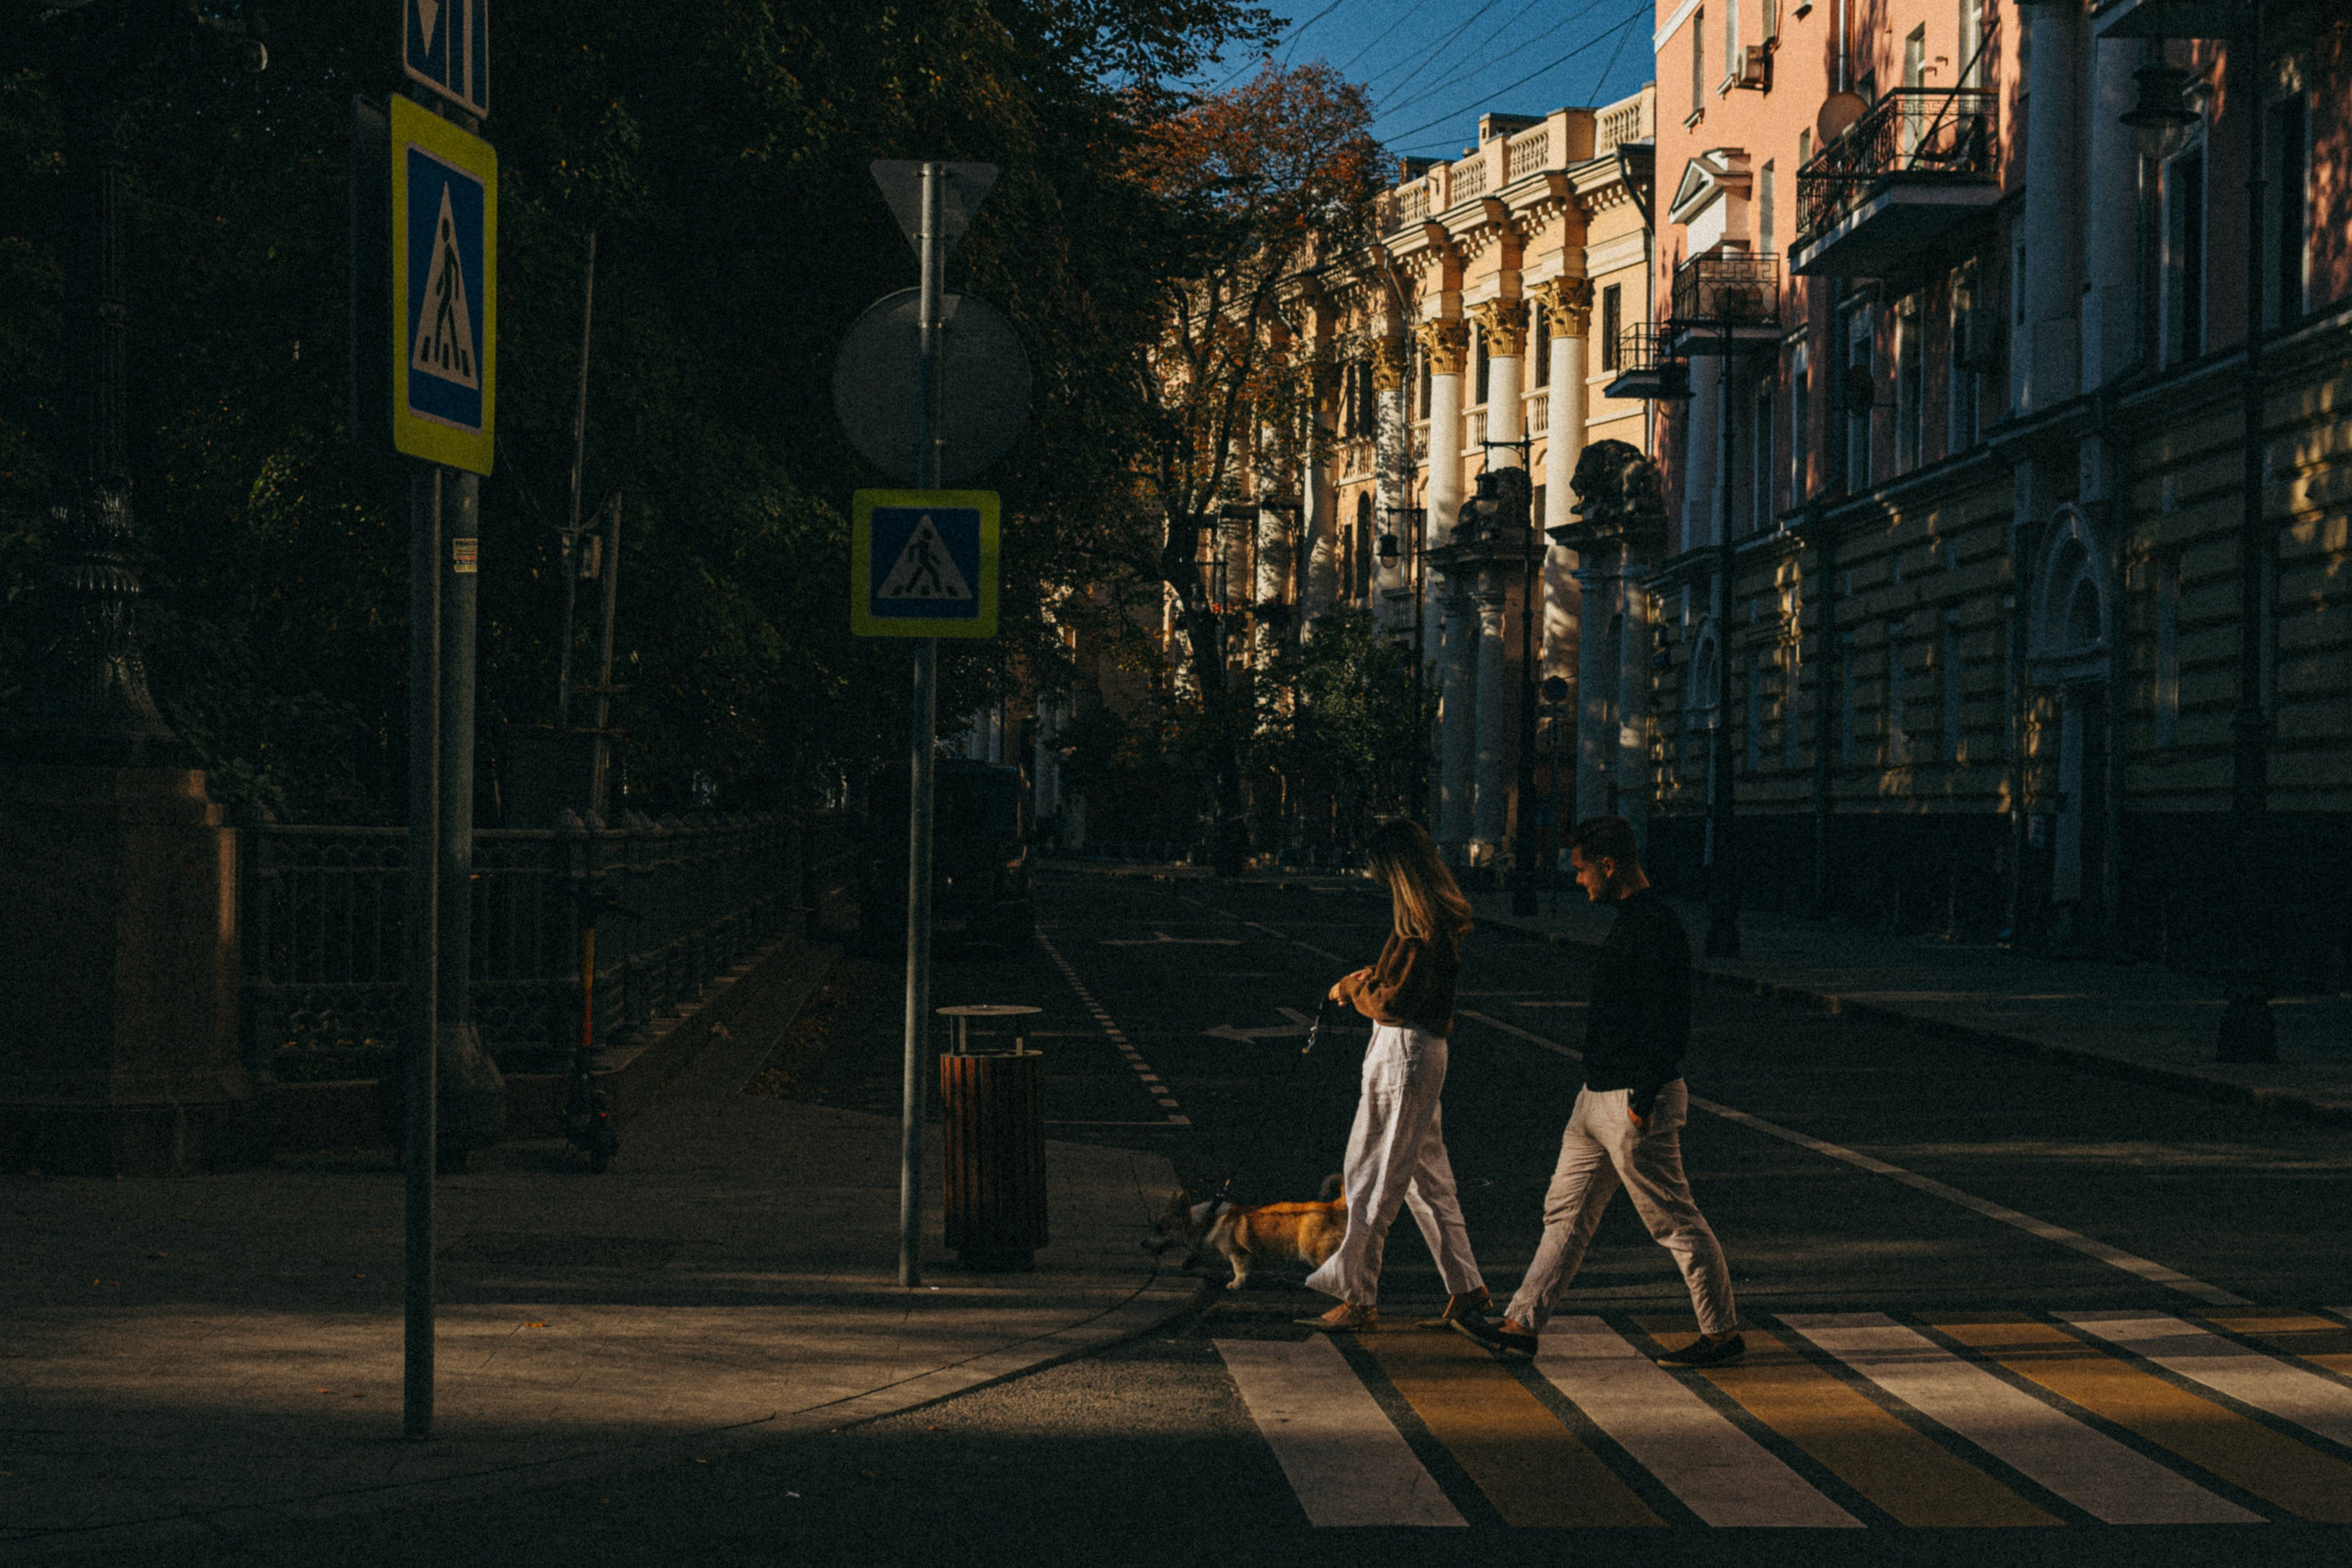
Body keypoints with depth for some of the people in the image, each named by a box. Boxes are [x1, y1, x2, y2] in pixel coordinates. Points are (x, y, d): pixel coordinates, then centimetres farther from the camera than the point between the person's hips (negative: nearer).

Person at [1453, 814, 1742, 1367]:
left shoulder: (1654, 927, -20)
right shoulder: (1631, 921, 12)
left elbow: (1669, 1026, -24)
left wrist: (1643, 1102, -23)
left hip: (1636, 1101, -11)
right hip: (1600, 1096, 11)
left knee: (1674, 1220, 0)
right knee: (1566, 1212, 12)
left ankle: (1722, 1332, 10)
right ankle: (1521, 1324, 17)